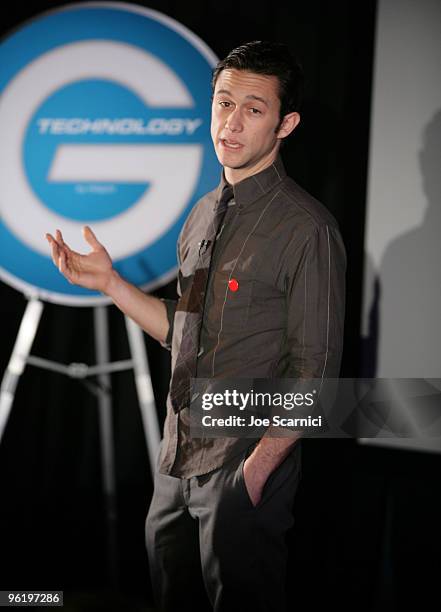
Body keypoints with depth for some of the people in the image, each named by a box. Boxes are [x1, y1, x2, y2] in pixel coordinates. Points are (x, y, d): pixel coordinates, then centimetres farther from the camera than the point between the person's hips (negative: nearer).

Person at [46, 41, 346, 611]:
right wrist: (108, 282, 7)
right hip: (177, 463, 7)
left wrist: (258, 468, -17)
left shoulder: (305, 227, -14)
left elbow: (314, 371, -15)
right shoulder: (204, 213, 10)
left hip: (244, 476, -7)